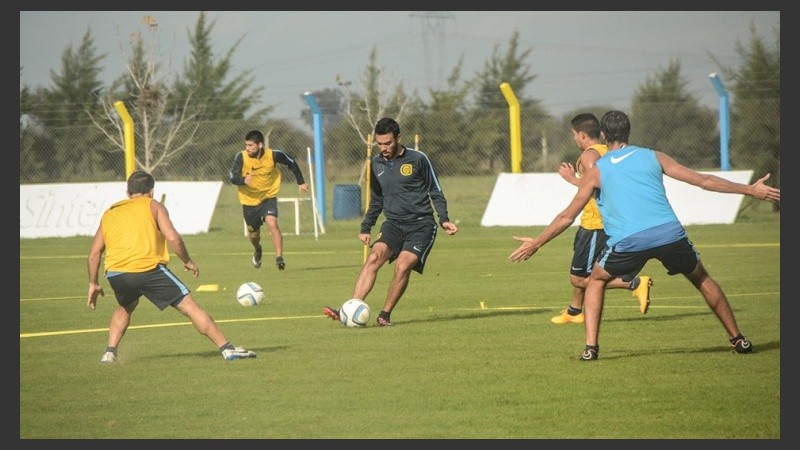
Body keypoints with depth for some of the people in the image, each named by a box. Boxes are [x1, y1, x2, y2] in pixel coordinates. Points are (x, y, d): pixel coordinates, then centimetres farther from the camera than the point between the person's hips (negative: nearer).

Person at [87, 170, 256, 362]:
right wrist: (187, 261, 12)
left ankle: (110, 353, 22)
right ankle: (227, 349, -3)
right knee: (190, 307, 1)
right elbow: (173, 238, -1)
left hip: (115, 274, 4)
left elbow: (94, 253, 20)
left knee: (125, 307, 35)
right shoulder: (153, 206, 13)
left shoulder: (109, 213, 24)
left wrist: (93, 284, 26)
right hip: (149, 268, -4)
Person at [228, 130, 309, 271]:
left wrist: (301, 182, 9)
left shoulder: (273, 155, -16)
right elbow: (232, 176, -22)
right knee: (253, 234, 14)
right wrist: (243, 180, -44)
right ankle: (257, 251, 49)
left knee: (272, 223, -26)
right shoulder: (241, 157, -17)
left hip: (268, 197, -2)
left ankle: (279, 258, -23)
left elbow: (291, 163, 2)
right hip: (249, 200, 2)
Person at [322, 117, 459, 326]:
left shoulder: (418, 159, -4)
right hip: (394, 224, 4)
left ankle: (385, 315, -8)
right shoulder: (376, 164, 11)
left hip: (421, 225, -4)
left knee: (403, 266, -24)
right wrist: (366, 227, 22)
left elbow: (436, 192, 3)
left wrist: (444, 220, -8)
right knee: (373, 257, -22)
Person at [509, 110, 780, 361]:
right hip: (670, 234, 1)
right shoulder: (653, 157, 17)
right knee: (703, 280, 25)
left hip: (628, 241, -1)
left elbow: (567, 217, 17)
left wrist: (536, 243, 30)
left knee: (596, 280, 24)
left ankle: (591, 346, 9)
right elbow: (703, 181, 17)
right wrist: (750, 190, 25)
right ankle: (738, 340, 29)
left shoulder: (596, 171, 14)